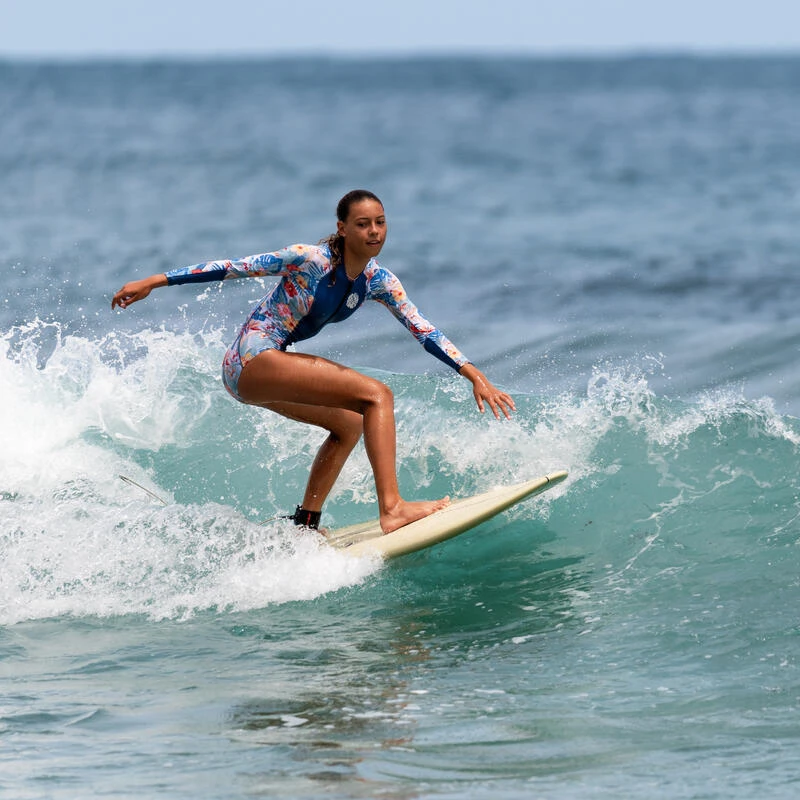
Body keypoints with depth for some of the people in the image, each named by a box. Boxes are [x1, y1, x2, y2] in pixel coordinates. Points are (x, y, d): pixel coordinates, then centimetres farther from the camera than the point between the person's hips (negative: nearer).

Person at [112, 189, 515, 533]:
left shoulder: (378, 281, 4)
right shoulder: (312, 259, -16)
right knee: (376, 394, -18)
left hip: (261, 374, 9)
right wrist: (154, 282, -18)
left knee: (349, 425, 21)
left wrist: (475, 376, -3)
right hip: (252, 359, -9)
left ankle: (305, 524, 19)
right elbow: (234, 267, -16)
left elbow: (425, 332, 6)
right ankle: (391, 509, -28)